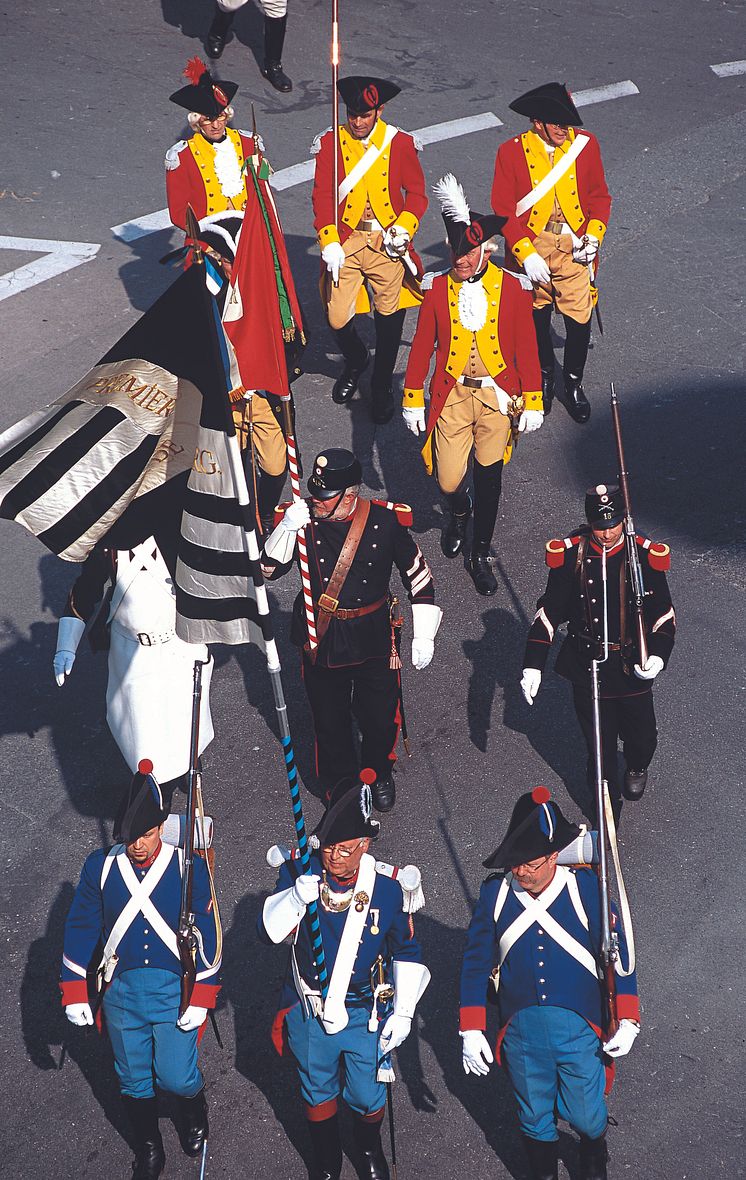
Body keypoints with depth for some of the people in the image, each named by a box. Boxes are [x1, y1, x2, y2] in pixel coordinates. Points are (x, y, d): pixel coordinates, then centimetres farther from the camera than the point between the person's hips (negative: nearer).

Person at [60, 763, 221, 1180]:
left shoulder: (190, 867, -11)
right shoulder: (100, 866, -7)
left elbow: (207, 935, -6)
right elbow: (81, 930, 1)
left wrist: (200, 999, -7)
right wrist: (75, 993, 0)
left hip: (176, 992, -2)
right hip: (121, 992, 2)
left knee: (177, 1078, 0)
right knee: (134, 1080, 14)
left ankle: (195, 1106, 36)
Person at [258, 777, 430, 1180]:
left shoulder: (389, 886, -16)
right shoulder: (300, 872, -15)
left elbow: (407, 953, -3)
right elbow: (268, 931, -19)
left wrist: (403, 1012, -3)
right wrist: (297, 896, -36)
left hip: (367, 1015, -1)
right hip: (309, 1011, 1)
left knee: (368, 1096, 16)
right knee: (318, 1093, 21)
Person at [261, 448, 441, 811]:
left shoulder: (386, 522, -14)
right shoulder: (302, 518, -12)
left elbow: (419, 576, -2)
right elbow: (269, 569, -11)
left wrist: (423, 636, -2)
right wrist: (287, 528, -28)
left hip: (374, 642, 0)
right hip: (322, 641, 1)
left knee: (381, 719, 11)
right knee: (330, 722, 13)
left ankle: (379, 775, 43)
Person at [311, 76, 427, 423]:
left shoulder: (400, 143, 0)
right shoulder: (330, 143, 0)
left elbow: (416, 193, 6)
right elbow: (323, 196, -2)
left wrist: (403, 228, -12)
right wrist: (329, 242, -14)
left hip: (387, 242, 0)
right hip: (345, 241, 0)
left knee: (390, 315, 4)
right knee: (337, 319, -1)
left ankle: (381, 386, 26)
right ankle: (355, 360, 34)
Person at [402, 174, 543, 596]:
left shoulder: (512, 288, -5)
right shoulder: (438, 287, -3)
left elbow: (526, 348, -1)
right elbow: (422, 347, 3)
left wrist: (533, 402, -3)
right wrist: (413, 400, 2)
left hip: (498, 396, 0)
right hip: (451, 396, 1)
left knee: (489, 477, 5)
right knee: (449, 480, 0)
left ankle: (481, 554, 22)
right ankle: (460, 514, 38)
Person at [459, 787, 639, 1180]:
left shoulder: (585, 888, -12)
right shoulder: (495, 892, -8)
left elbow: (619, 953, -3)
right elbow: (475, 962, 0)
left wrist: (627, 1022, -5)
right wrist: (471, 1031, -1)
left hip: (579, 1029, -1)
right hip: (520, 1030, 1)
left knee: (586, 1116, 13)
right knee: (535, 1118, 17)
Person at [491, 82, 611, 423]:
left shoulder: (585, 144, -3)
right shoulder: (511, 152, -9)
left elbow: (599, 195, 8)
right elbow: (503, 210, -8)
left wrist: (594, 235, -8)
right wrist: (526, 254, -17)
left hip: (574, 248, 1)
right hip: (530, 247, -1)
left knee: (580, 322, -1)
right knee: (536, 319, 13)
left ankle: (574, 381, 24)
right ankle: (543, 376, 39)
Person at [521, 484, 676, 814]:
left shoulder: (645, 557, -11)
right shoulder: (571, 555, -11)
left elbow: (663, 614, -4)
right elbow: (548, 613, -6)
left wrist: (658, 655, -22)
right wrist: (532, 665, -11)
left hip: (633, 669, 1)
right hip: (587, 667, 0)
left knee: (641, 737, 16)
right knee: (599, 743, 11)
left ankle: (637, 768, 53)